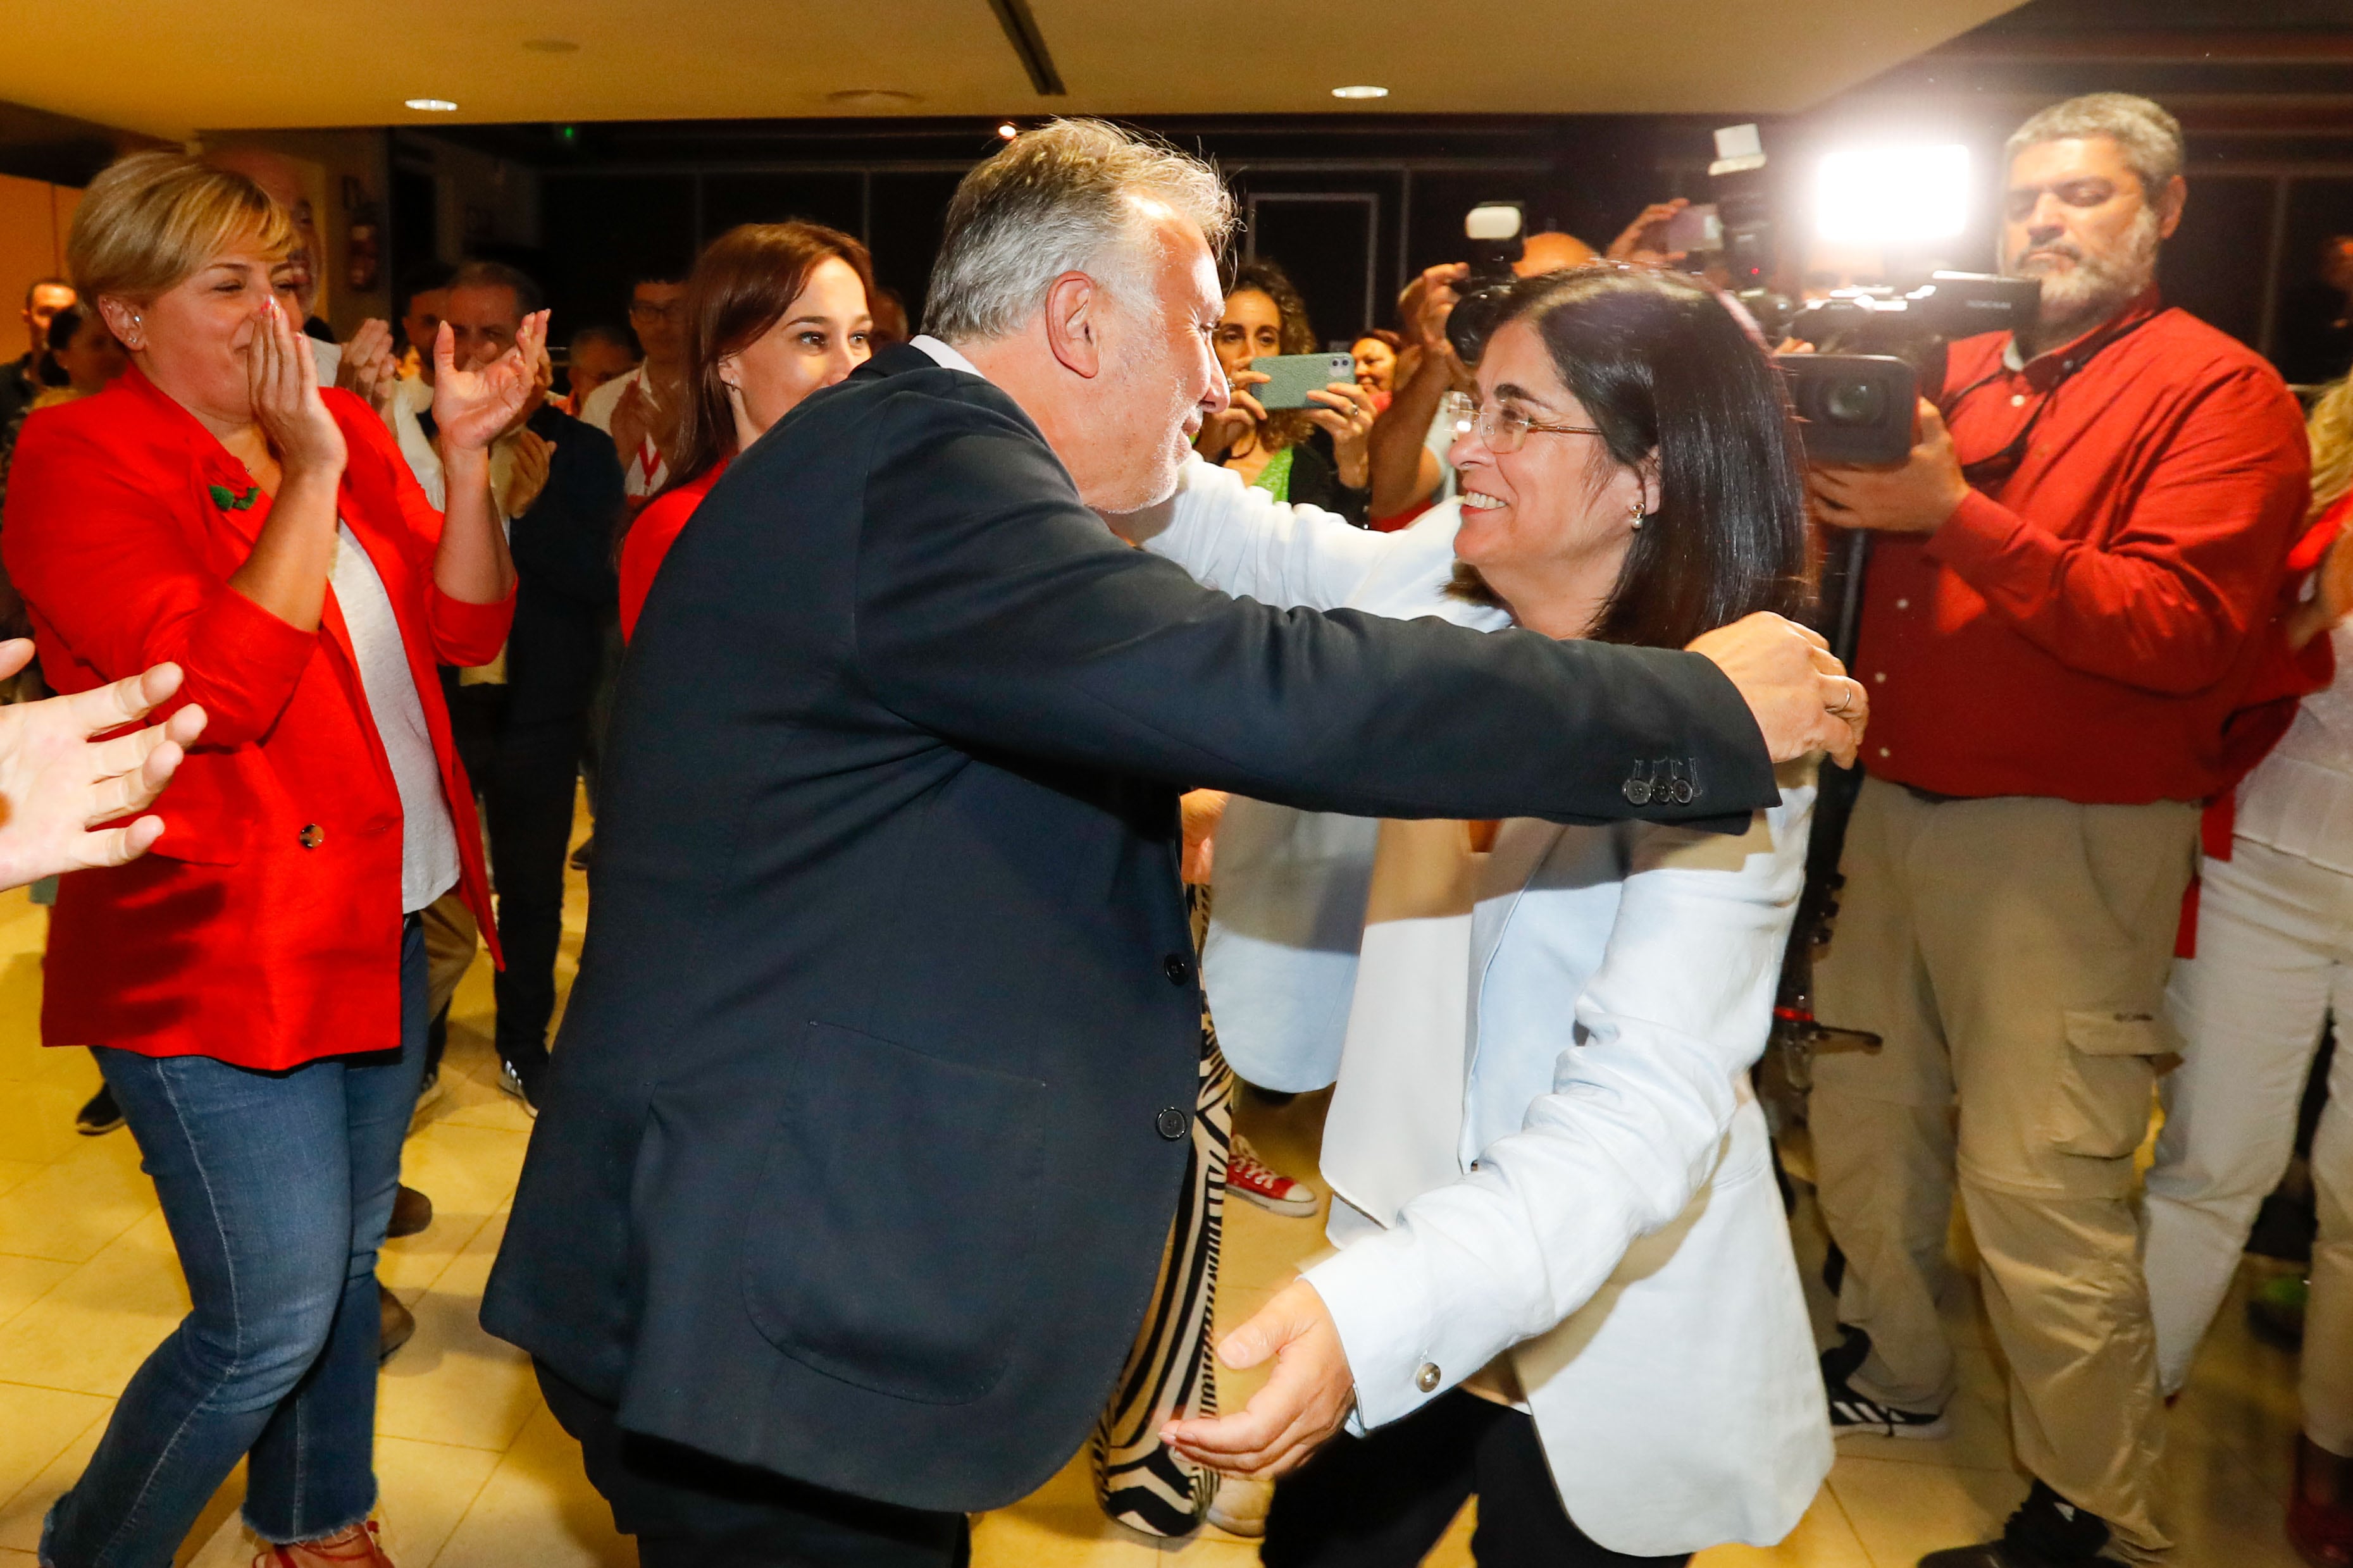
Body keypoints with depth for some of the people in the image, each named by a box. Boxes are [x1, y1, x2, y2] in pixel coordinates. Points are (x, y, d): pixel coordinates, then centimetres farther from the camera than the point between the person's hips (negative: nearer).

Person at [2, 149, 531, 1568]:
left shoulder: (343, 429, 9)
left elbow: (467, 627, 4)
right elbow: (225, 690, -23)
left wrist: (467, 456, -8)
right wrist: (311, 475, -22)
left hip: (379, 928, 7)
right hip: (217, 955, -7)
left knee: (346, 1262, 20)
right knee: (271, 1322, -2)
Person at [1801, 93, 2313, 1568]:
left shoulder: (2220, 393, -5)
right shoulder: (1956, 371, 12)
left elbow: (2185, 636, -18)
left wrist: (1959, 514, -25)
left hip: (2065, 843, -6)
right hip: (1896, 809, 6)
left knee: (2037, 1191, -4)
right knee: (1864, 1118, 15)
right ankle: (1894, 1370, 37)